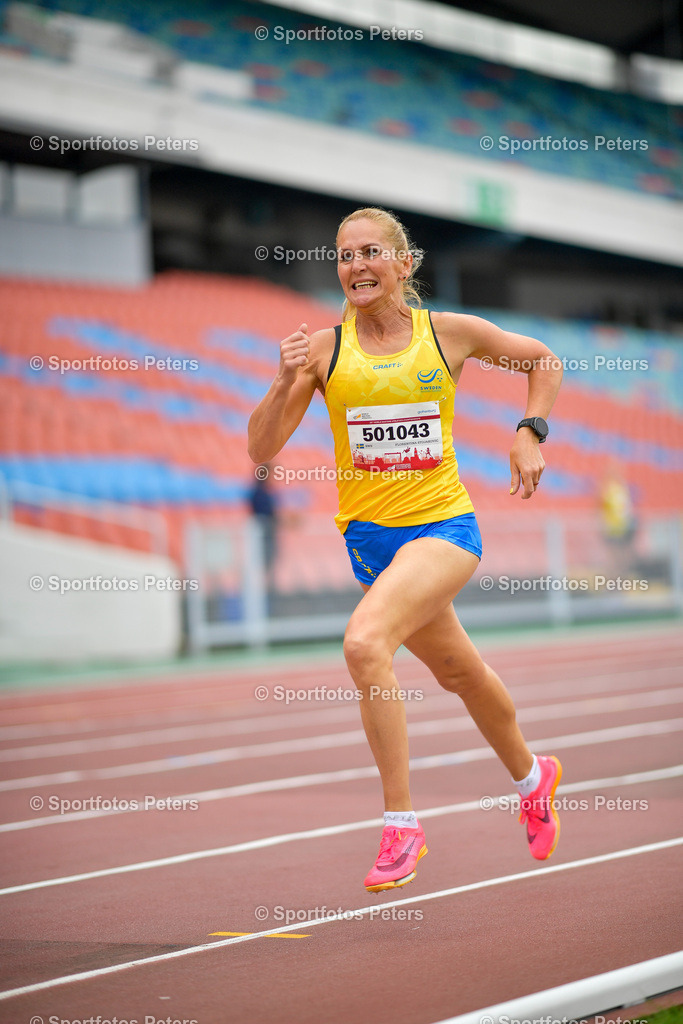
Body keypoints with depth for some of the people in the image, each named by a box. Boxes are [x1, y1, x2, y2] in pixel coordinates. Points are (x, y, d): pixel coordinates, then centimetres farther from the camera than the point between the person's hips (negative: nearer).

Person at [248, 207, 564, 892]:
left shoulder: (449, 333, -2)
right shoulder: (323, 349, -1)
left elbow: (543, 360, 15)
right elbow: (262, 450, -5)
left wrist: (529, 434, 2)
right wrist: (285, 384, -20)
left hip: (443, 523, -3)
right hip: (369, 534, 3)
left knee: (365, 641, -28)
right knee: (458, 672, 20)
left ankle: (401, 824, -19)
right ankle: (531, 778, 49)